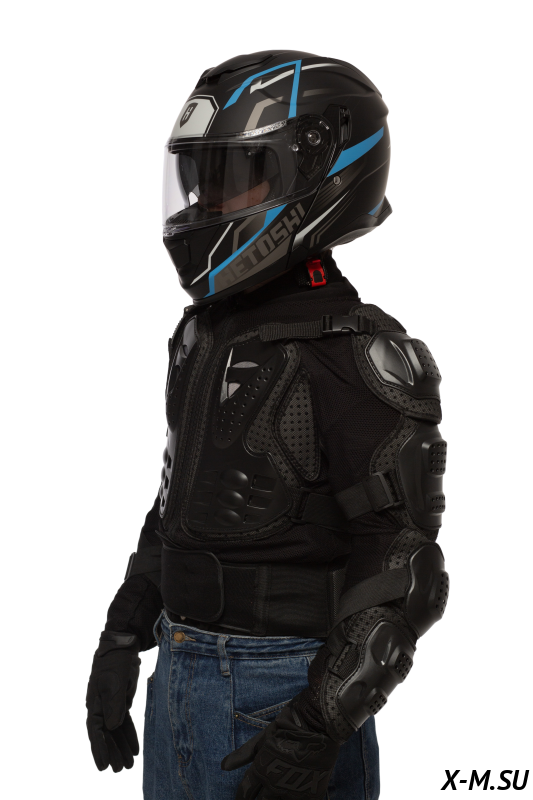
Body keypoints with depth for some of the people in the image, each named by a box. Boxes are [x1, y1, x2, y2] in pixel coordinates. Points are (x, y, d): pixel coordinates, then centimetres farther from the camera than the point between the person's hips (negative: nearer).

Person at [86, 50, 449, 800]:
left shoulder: (357, 364, -18)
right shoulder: (208, 332, 7)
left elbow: (402, 574, -18)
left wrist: (319, 730, -23)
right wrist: (120, 645, 14)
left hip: (289, 691, -8)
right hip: (185, 674, 8)